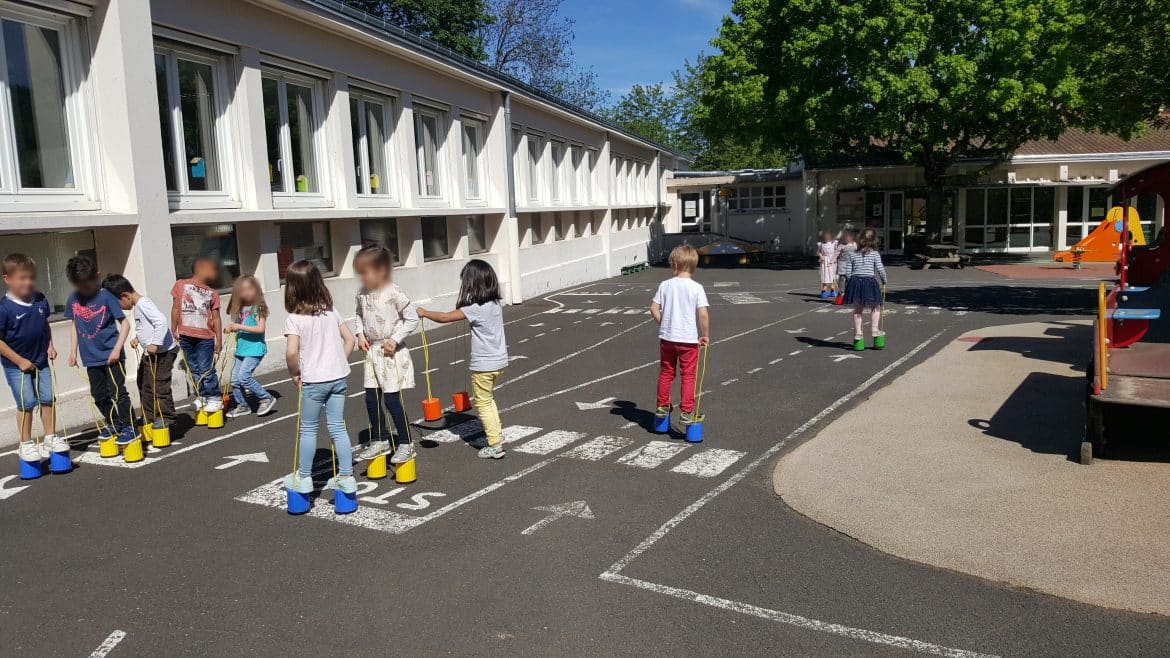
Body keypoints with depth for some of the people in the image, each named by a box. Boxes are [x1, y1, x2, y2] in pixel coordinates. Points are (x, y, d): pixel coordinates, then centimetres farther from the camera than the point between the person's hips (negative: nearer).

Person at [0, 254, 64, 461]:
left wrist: (50, 346, 2)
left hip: (40, 360, 5)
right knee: (26, 403, -1)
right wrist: (20, 361, -17)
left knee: (47, 398, 7)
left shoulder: (40, 300, -2)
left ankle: (50, 437, 21)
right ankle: (26, 444, 13)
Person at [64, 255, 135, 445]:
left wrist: (117, 349, -16)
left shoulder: (106, 296, -12)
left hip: (111, 355, -6)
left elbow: (124, 323, -10)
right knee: (99, 395, 14)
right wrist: (73, 350, 11)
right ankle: (113, 424, 31)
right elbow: (74, 324, 15)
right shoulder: (73, 299, 3)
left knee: (117, 391, -7)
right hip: (90, 357, 6)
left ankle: (129, 427, 2)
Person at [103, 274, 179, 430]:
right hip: (149, 353, 11)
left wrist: (154, 344, -29)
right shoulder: (137, 306, 12)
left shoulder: (143, 304, -19)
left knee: (159, 386, -6)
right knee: (144, 385, 18)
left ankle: (166, 418, 4)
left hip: (162, 352, -11)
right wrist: (137, 338, 10)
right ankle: (149, 417, 28)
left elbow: (161, 322, -30)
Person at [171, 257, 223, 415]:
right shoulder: (181, 285, 6)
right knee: (193, 370, 9)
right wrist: (173, 331, 5)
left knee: (206, 370, -5)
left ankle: (215, 398, 6)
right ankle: (200, 397, 21)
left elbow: (216, 317, 7)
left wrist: (219, 340, 4)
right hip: (186, 336, 1)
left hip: (205, 337, -1)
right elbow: (175, 309, 8)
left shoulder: (212, 292, 8)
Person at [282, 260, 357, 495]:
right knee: (337, 427, 12)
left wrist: (294, 374, -5)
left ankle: (303, 478, 23)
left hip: (313, 380, -4)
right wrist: (338, 363, 12)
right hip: (338, 376, 5)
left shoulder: (294, 318, -12)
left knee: (308, 429, 11)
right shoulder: (331, 311, 4)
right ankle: (346, 477, 15)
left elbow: (291, 352, -21)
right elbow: (350, 339, 6)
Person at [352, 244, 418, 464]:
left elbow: (412, 319, -13)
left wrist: (395, 339, -17)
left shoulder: (395, 294, -18)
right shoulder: (362, 294, 1)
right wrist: (360, 335, 4)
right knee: (371, 399, 10)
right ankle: (380, 440, 26)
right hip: (372, 351, 7)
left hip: (392, 353, -6)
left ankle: (405, 444, 10)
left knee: (392, 400, -4)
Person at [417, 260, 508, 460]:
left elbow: (445, 318, -16)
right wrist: (463, 308, 10)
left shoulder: (474, 309, -20)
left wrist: (424, 313, -2)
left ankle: (495, 446, 8)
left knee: (483, 403, 6)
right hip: (500, 361, 7)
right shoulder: (496, 303, 2)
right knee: (488, 399, 26)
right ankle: (497, 433, 32)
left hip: (483, 365, -7)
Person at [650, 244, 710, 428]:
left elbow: (654, 308, -3)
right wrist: (705, 336, -5)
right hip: (689, 339, -3)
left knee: (666, 373, 18)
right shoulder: (697, 288, -11)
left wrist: (663, 324, 11)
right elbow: (703, 314, -17)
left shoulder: (665, 285, -4)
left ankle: (662, 407, 30)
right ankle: (686, 413, 8)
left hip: (667, 337, 3)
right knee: (688, 376, 7)